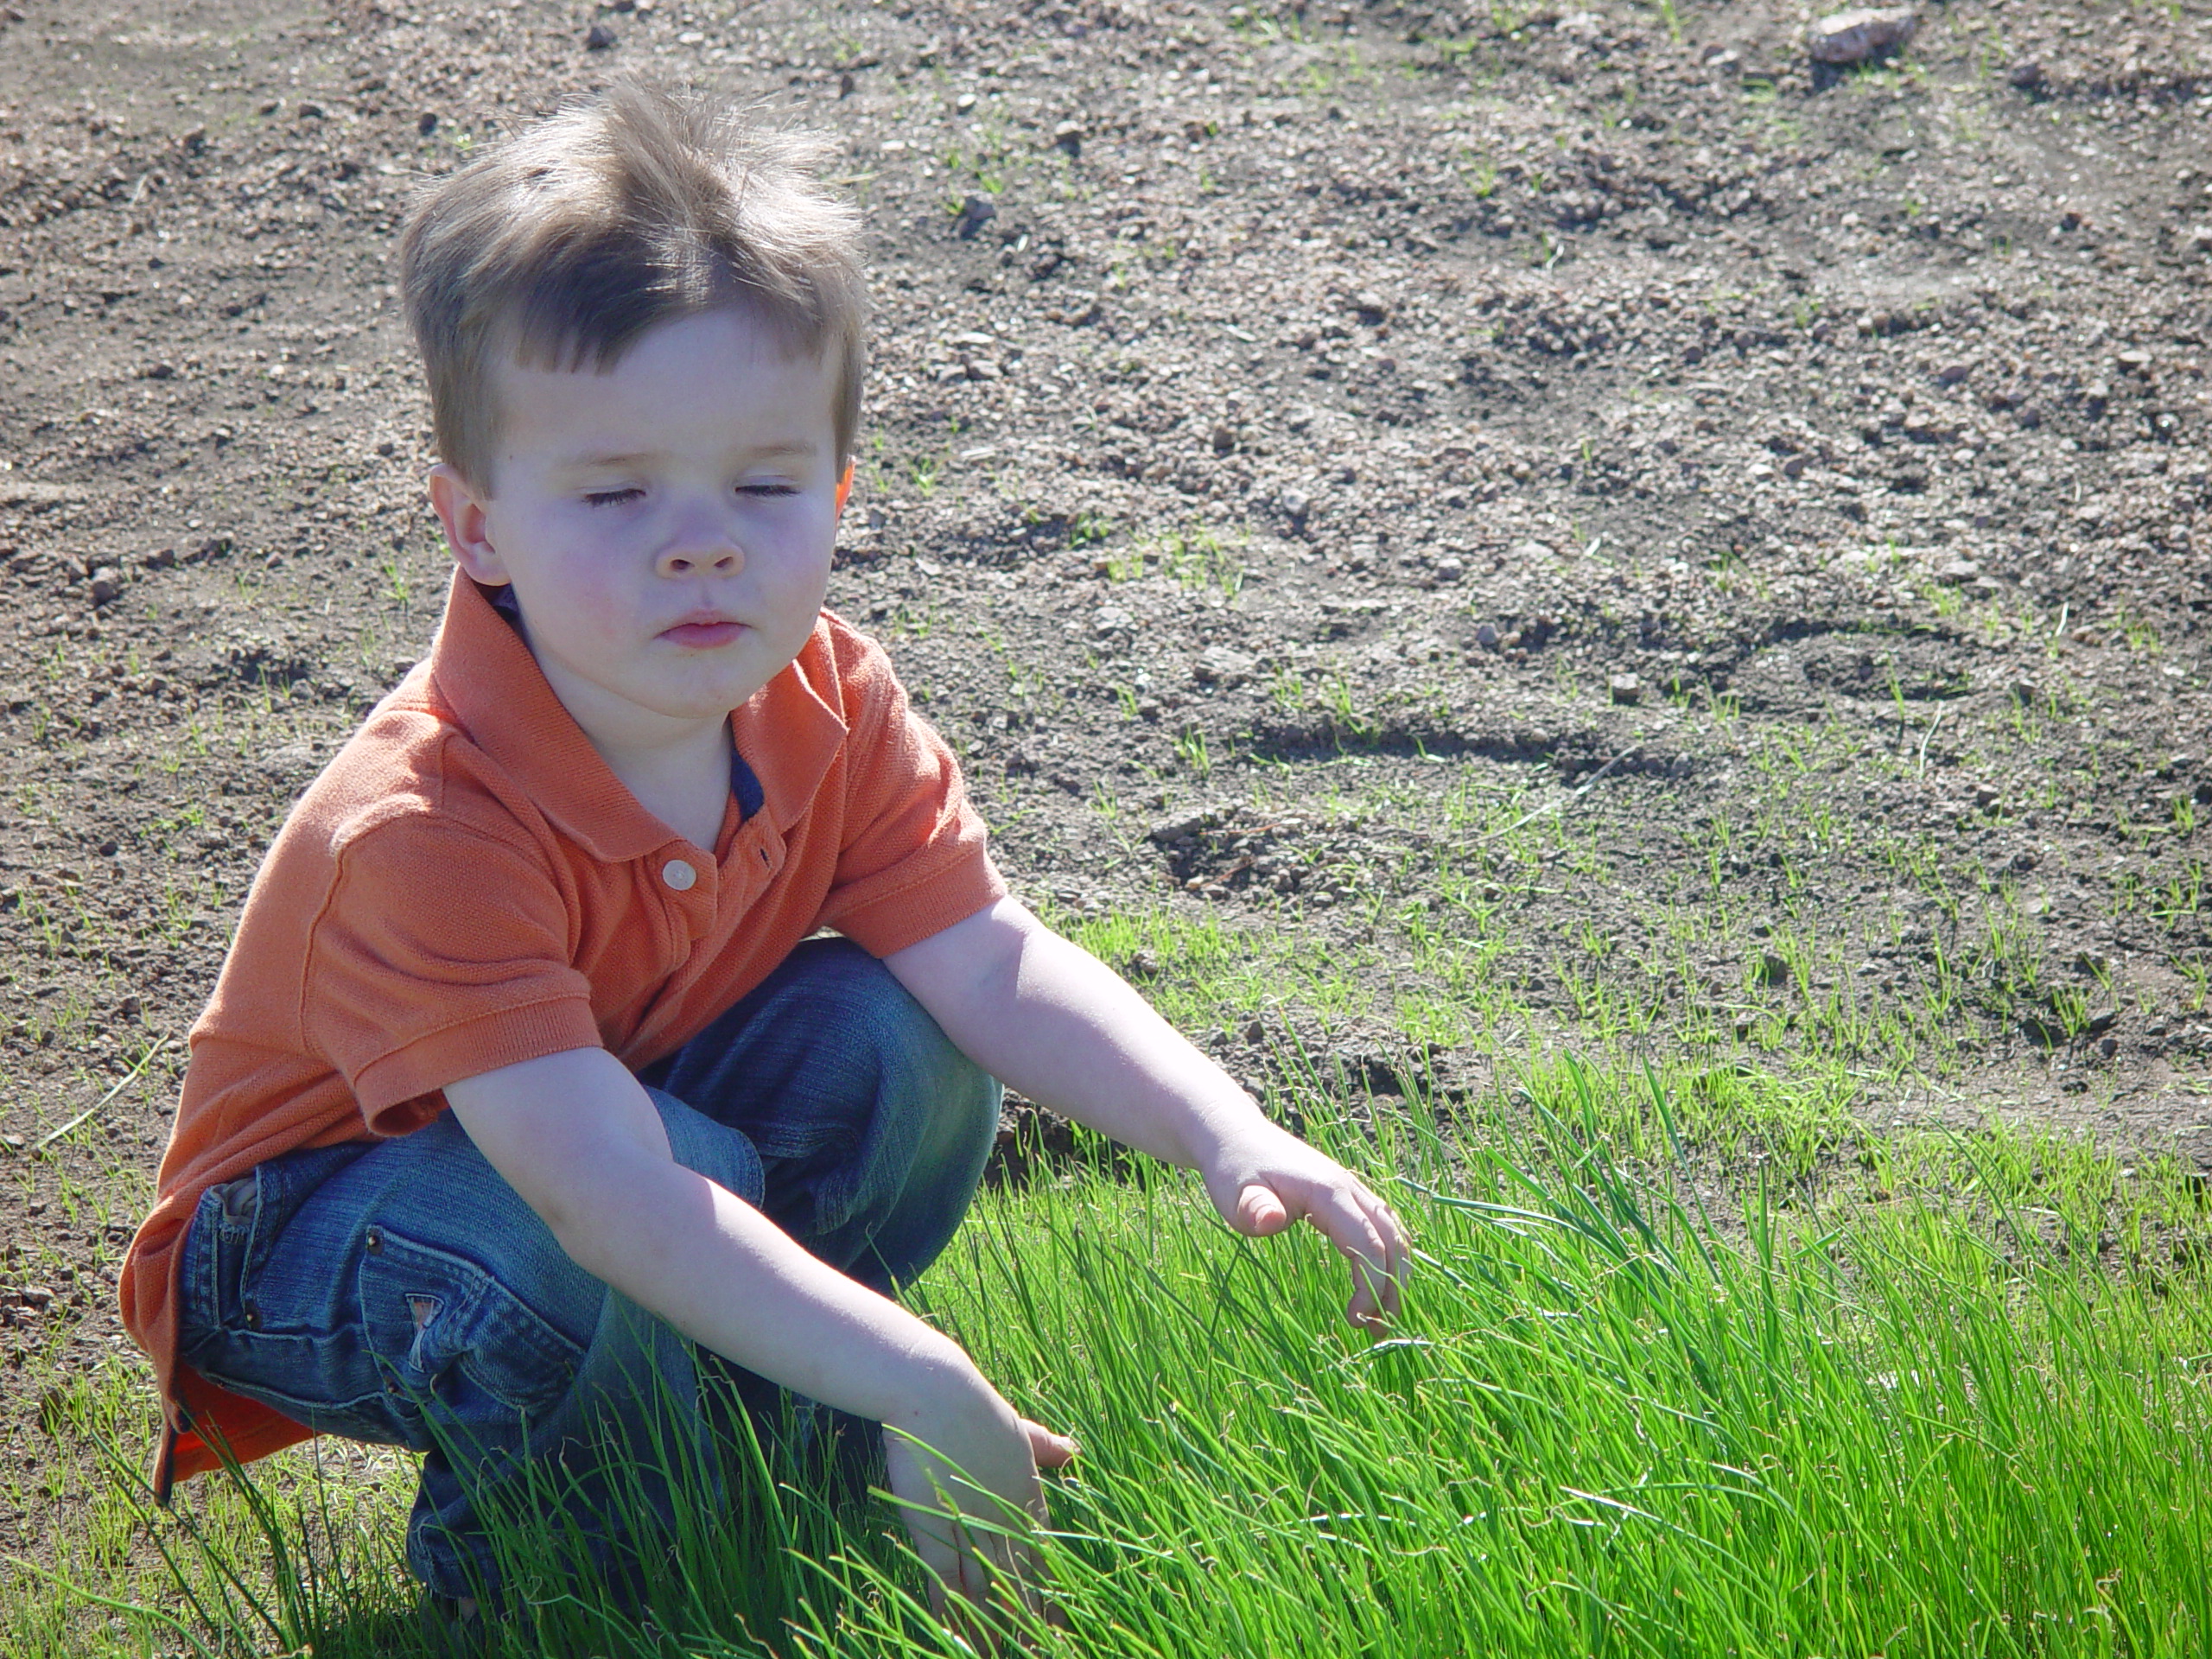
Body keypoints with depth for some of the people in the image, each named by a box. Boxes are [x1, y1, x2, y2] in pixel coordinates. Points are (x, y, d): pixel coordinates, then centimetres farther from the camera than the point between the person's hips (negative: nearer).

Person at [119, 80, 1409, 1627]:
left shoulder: (825, 705, -16)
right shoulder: (426, 834, -37)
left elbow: (991, 962, -16)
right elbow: (613, 1193, -44)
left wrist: (1229, 1136, -32)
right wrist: (921, 1388, -49)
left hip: (614, 1110, 6)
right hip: (294, 1237, -6)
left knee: (901, 1047, -16)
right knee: (578, 1255, -37)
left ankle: (723, 1422, 3)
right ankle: (524, 1556, -6)